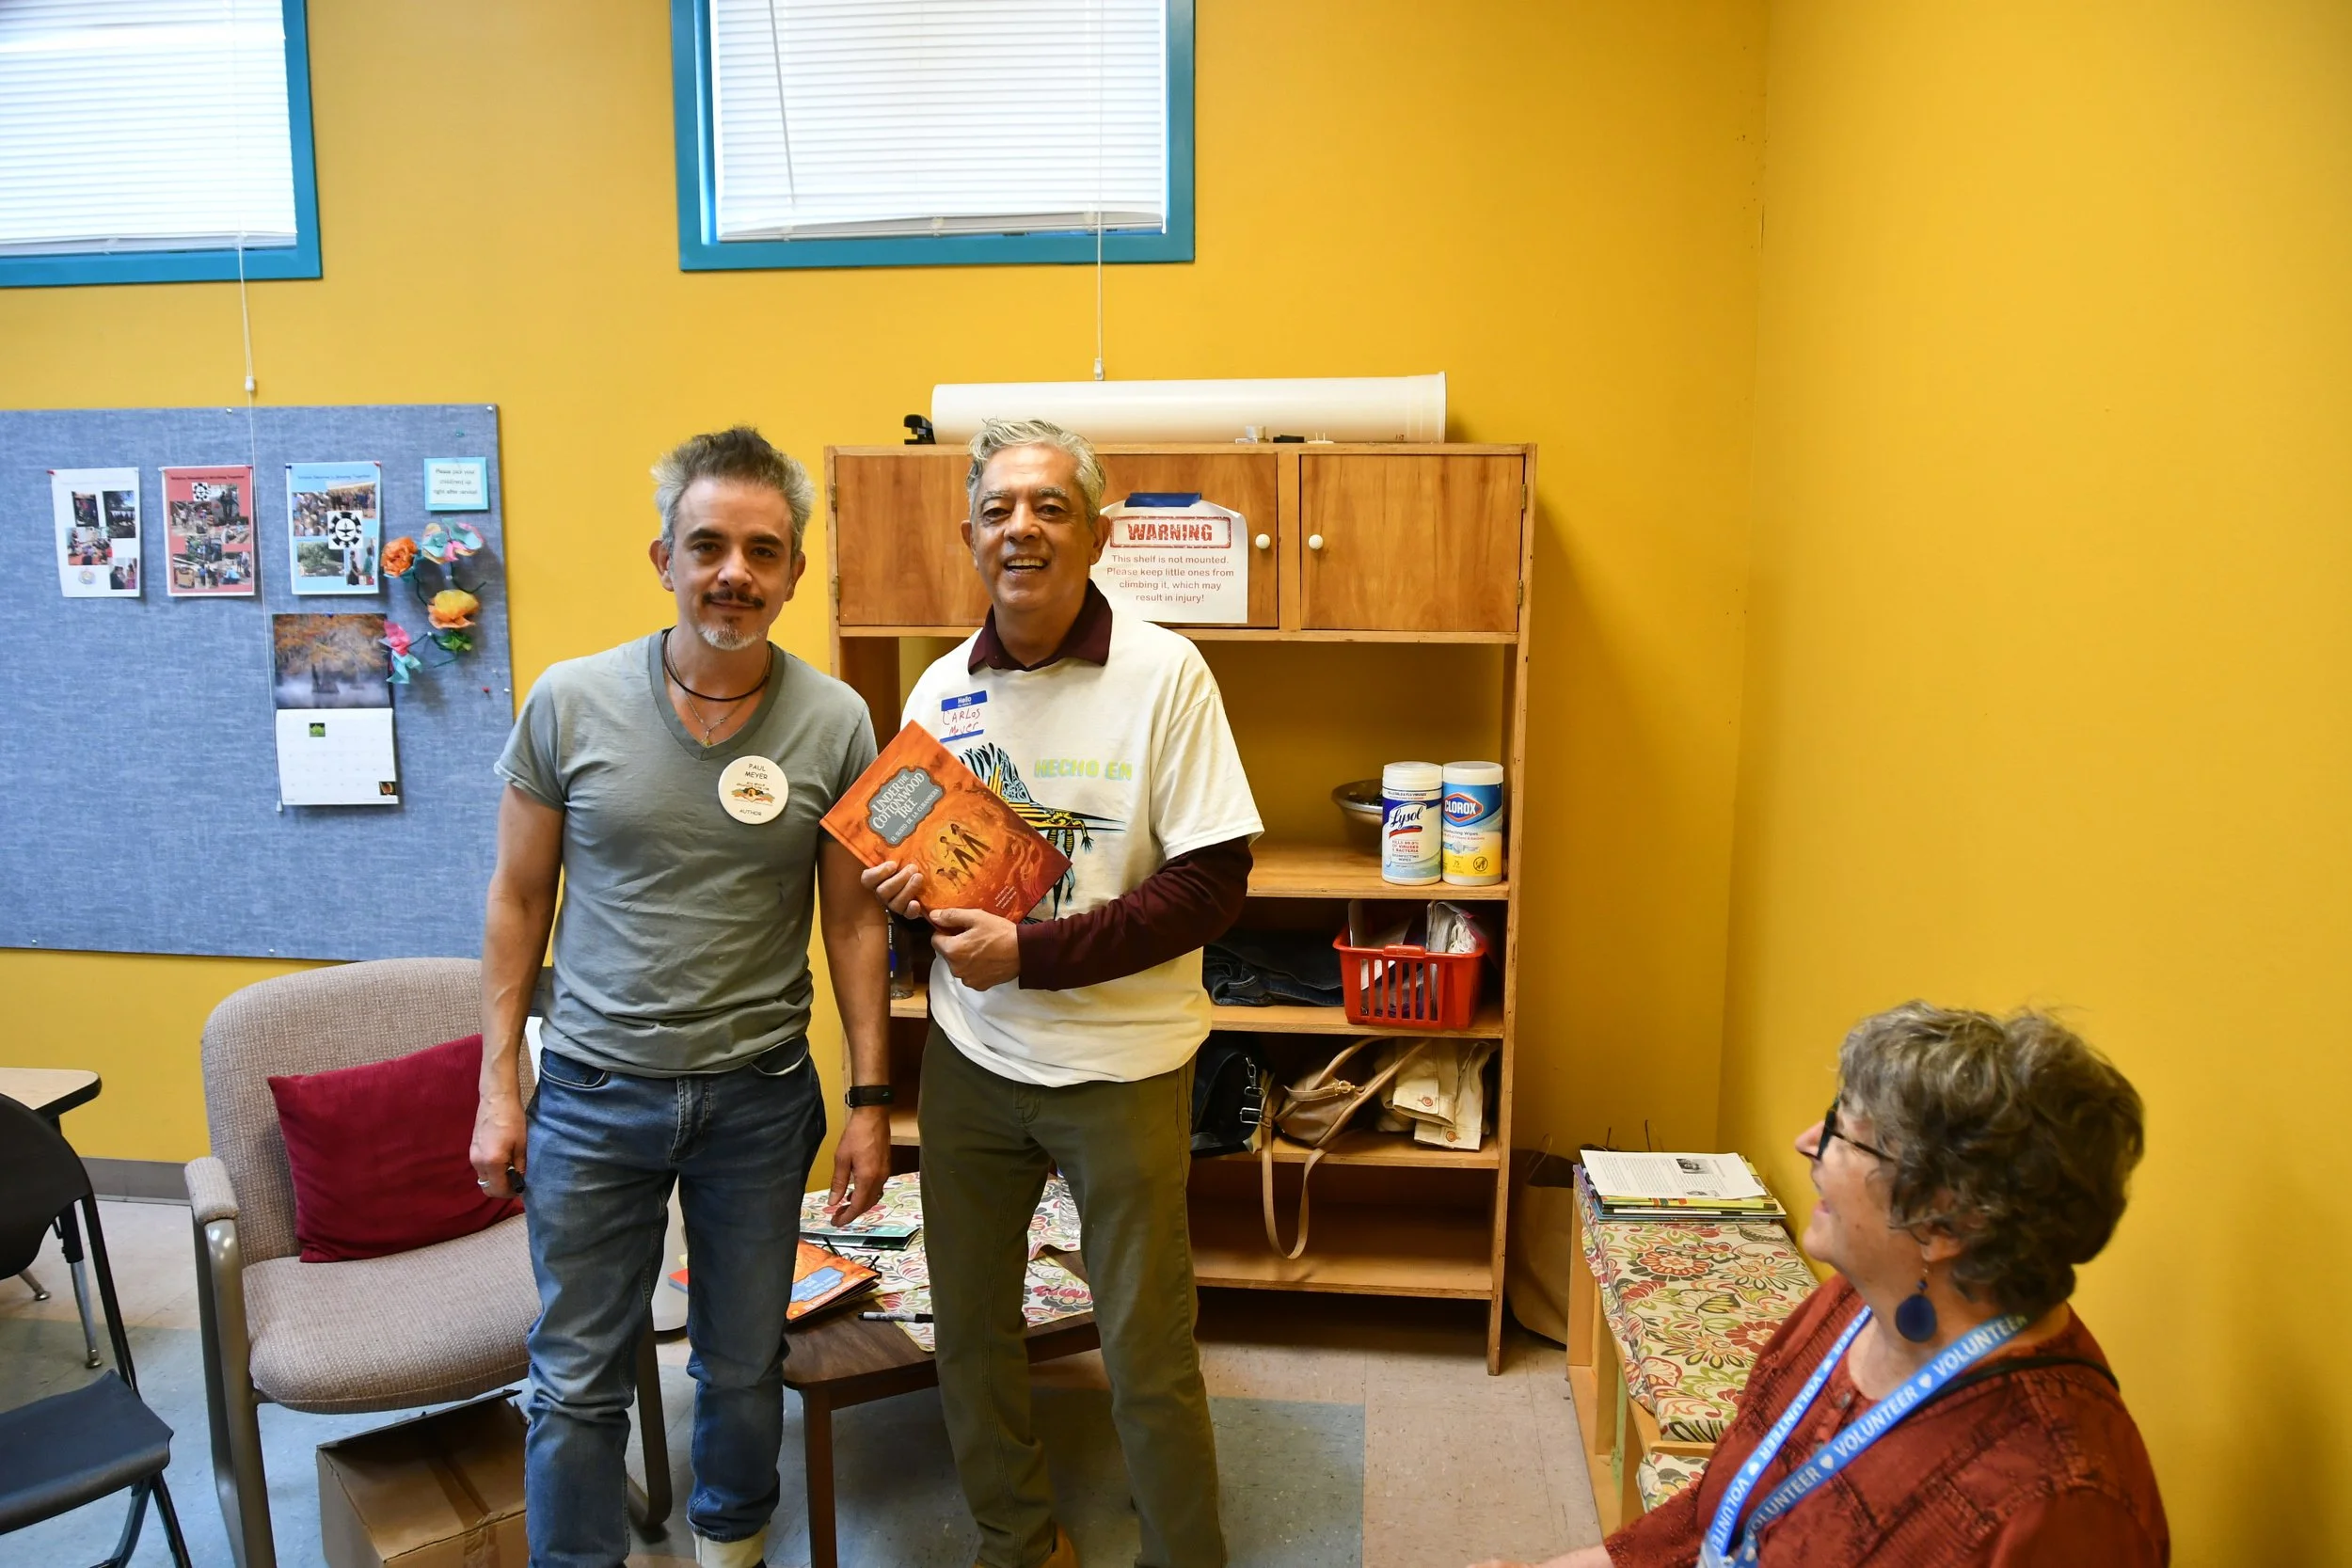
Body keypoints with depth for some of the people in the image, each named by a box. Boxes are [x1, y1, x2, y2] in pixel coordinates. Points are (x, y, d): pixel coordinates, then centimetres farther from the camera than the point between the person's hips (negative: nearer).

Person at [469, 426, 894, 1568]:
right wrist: (497, 1087, 0)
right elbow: (517, 900, 1)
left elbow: (856, 922, -2)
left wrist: (869, 1100, -3)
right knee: (577, 1382, 11)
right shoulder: (569, 702, -7)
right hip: (593, 1090, 0)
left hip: (760, 1094, 1)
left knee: (745, 1367, 19)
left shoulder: (835, 723, -7)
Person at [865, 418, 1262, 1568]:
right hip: (971, 1054, 5)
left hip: (1121, 1063, -4)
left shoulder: (1164, 674, -11)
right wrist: (905, 892, -8)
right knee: (969, 1325, 16)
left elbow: (1210, 887, -15)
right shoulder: (940, 689, 3)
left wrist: (1031, 953, -19)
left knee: (1148, 1349, 6)